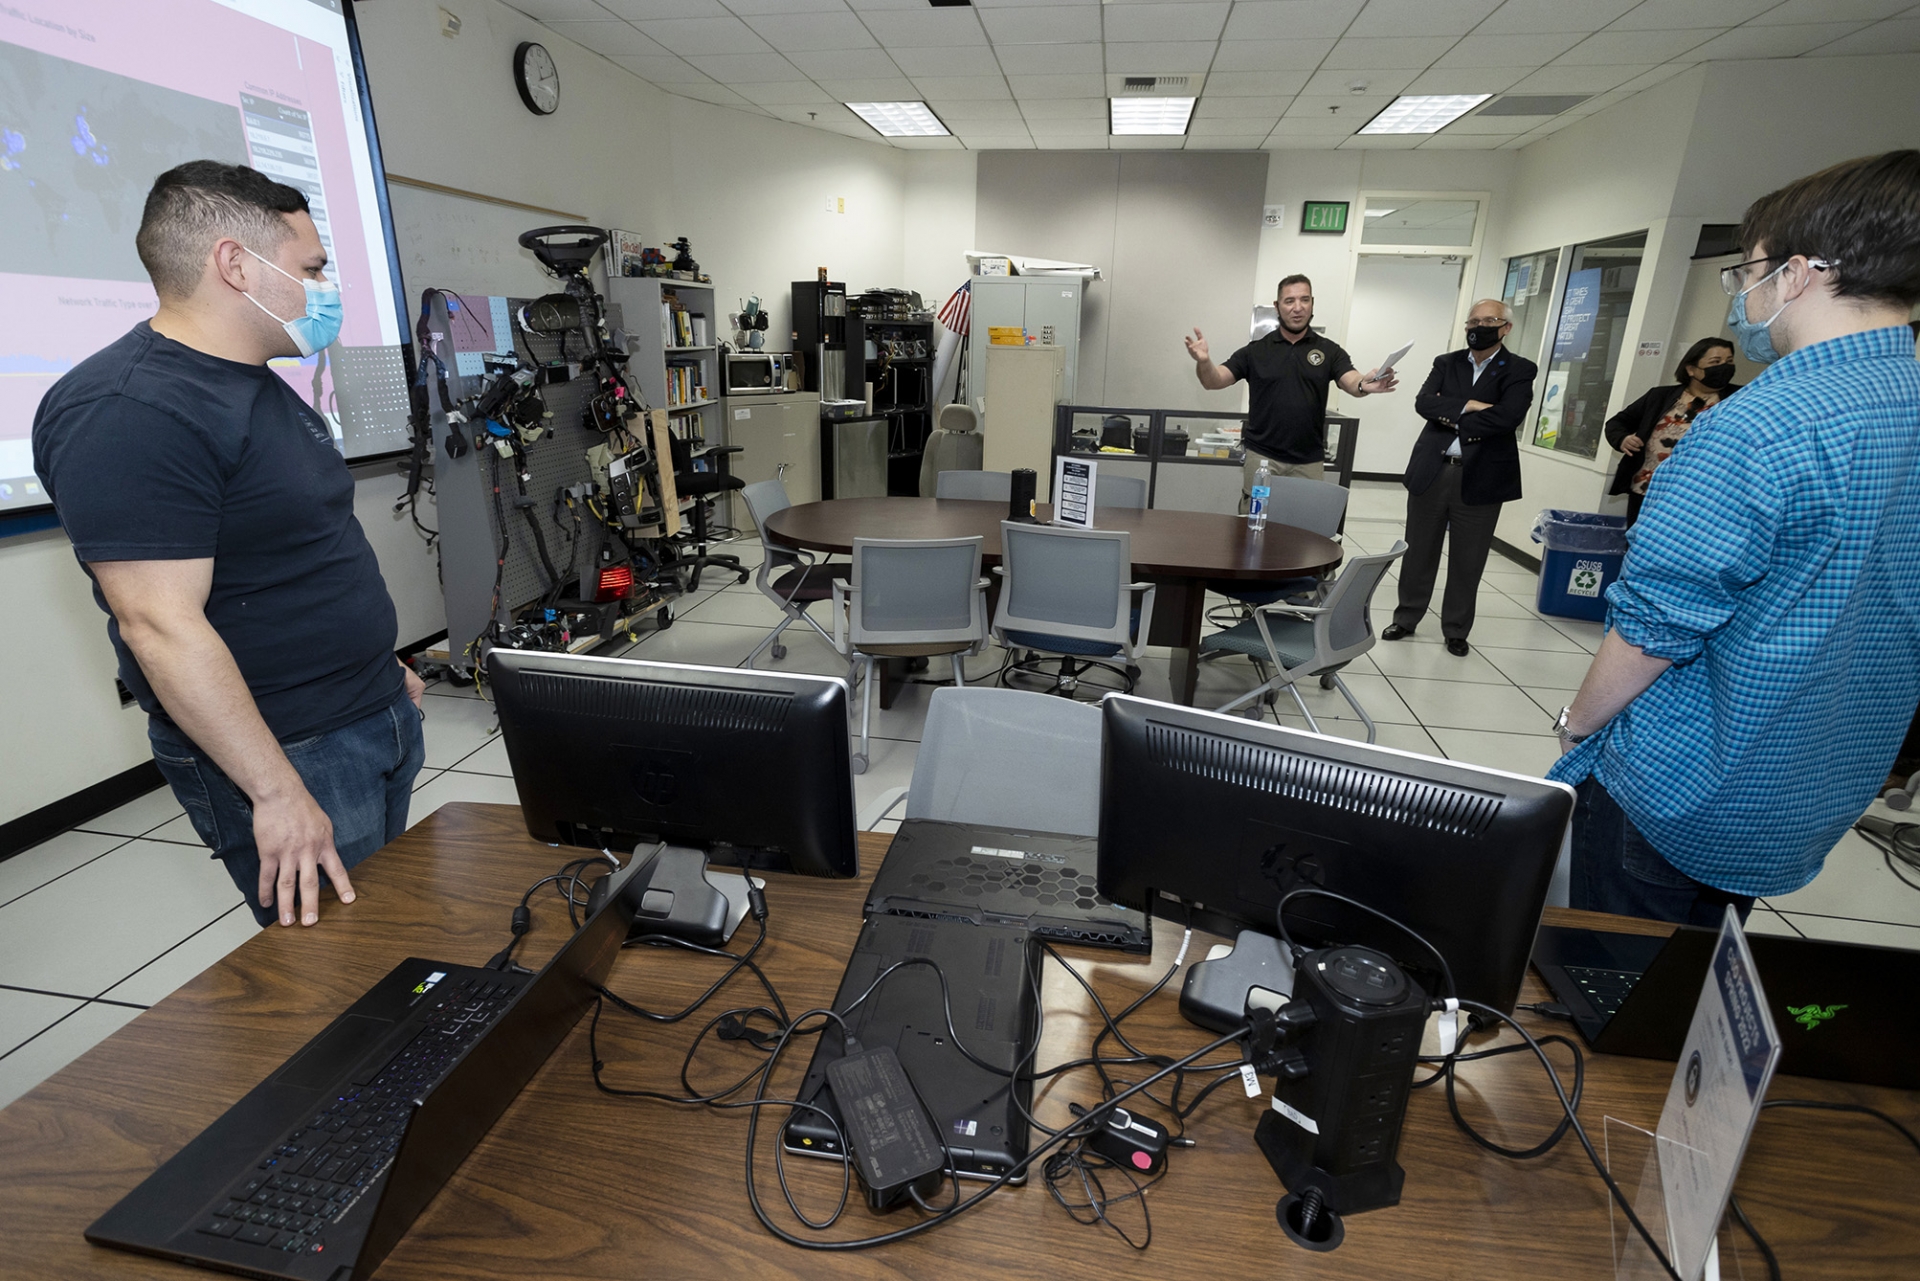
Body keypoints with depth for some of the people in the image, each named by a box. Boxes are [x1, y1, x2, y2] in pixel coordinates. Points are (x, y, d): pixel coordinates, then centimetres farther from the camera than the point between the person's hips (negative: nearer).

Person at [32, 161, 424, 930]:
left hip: (378, 719, 9)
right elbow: (162, 625, -24)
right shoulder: (129, 413, -19)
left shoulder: (257, 385, 13)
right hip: (289, 752, -9)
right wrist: (278, 792, -25)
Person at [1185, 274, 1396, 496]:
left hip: (1309, 461, 1)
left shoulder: (1329, 350, 4)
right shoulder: (1256, 350, 3)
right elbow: (1214, 382, -3)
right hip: (1262, 457, -1)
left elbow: (1352, 383, -9)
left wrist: (1365, 385, -34)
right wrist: (1204, 361, -27)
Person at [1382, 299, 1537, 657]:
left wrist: (1451, 418, -11)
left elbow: (1506, 417, -16)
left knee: (1467, 562, 7)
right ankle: (1406, 619, 24)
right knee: (1418, 553, 10)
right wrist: (1467, 406, -17)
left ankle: (1456, 630, 21)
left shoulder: (1519, 370, 1)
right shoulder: (1446, 363, 10)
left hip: (1481, 478, -2)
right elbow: (1423, 403, -6)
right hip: (1431, 472, 2)